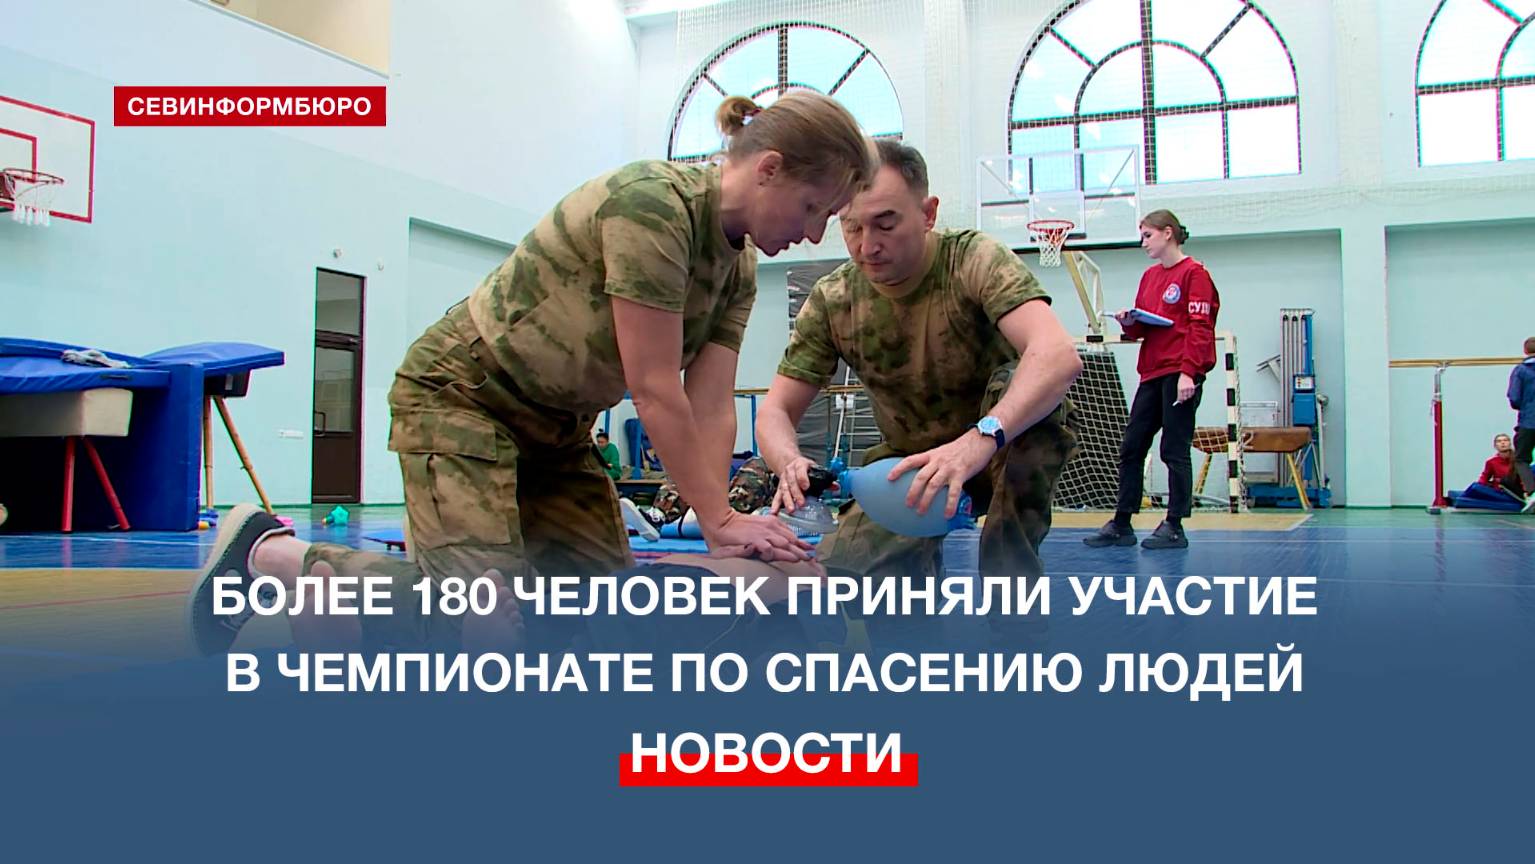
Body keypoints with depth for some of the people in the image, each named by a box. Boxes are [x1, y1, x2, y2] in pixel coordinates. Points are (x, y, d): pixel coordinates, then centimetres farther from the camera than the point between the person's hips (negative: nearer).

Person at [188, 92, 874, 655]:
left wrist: (719, 531, -15)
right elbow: (657, 393, -26)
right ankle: (268, 551, 1)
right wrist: (719, 519, -20)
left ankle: (432, 562, 22)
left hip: (556, 427, 9)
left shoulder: (738, 270, 2)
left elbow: (713, 411, -5)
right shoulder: (653, 202, -26)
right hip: (464, 395, -9)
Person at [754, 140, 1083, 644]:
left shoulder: (973, 260, -24)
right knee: (836, 575, -22)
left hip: (1015, 451, -2)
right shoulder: (832, 302, -13)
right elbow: (777, 412, -10)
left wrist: (980, 438, -57)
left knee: (1014, 380, -37)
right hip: (912, 462, 2)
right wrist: (789, 462, -35)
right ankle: (924, 557, 12)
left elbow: (1059, 356, -41)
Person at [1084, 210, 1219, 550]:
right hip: (1152, 373, 8)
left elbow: (1199, 327, -12)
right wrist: (1128, 322, -1)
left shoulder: (1194, 273, -5)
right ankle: (1122, 525, 12)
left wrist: (1188, 372, -19)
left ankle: (1174, 528, 5)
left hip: (1180, 373, -8)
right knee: (1131, 448, 6)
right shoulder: (1149, 276, 17)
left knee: (1175, 451, -3)